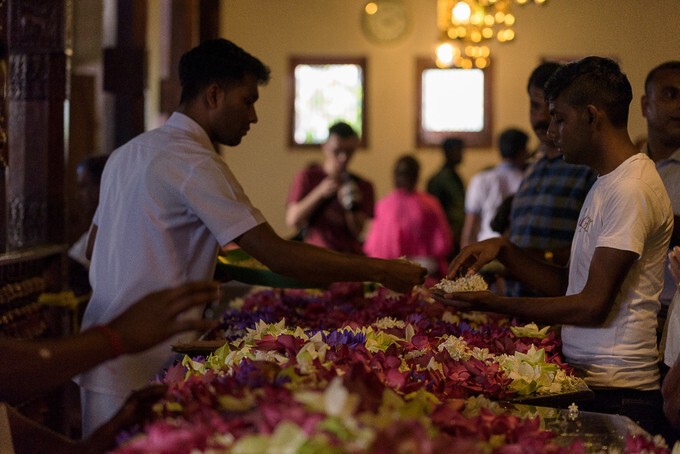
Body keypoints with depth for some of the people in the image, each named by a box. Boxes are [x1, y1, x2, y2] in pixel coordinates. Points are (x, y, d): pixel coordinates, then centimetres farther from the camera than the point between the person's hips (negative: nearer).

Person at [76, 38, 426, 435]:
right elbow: (278, 255, -21)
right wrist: (380, 271, -16)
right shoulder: (193, 161, -15)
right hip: (143, 370, -10)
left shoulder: (128, 152, 15)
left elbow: (94, 247, 21)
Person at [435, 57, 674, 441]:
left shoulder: (632, 190, -14)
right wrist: (503, 250, 8)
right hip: (586, 380, 9)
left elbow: (593, 305, -17)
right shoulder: (607, 184, 19)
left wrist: (494, 304, -13)